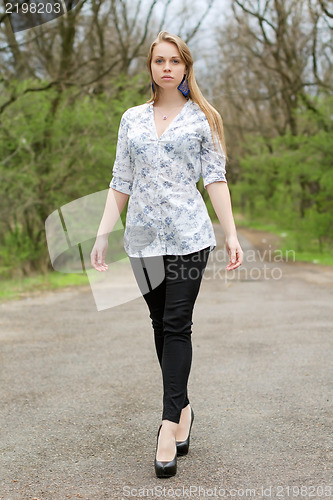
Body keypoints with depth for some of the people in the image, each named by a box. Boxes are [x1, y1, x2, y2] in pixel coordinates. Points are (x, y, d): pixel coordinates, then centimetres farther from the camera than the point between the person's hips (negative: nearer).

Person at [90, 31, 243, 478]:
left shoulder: (202, 118, 5)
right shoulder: (132, 118, 12)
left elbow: (215, 178, -1)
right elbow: (121, 182, 12)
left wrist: (231, 234, -10)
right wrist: (103, 235, 4)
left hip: (189, 235, -3)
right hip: (143, 237, 4)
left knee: (177, 327, -8)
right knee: (161, 325, 9)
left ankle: (169, 423, -7)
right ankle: (182, 409, 22)